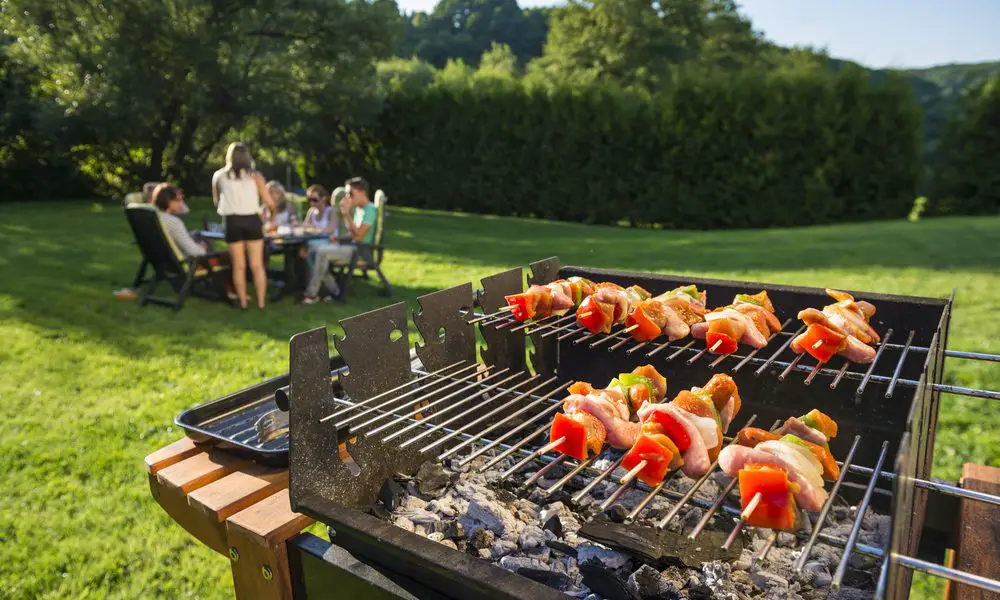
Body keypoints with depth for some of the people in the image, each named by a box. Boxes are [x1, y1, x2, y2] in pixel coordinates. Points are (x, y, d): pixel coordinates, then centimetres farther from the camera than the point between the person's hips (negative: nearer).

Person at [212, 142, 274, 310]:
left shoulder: (219, 175, 7)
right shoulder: (255, 175, 1)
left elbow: (216, 202, 17)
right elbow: (268, 202, -1)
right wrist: (273, 209, 21)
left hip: (232, 221, 1)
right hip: (252, 220, -1)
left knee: (239, 266, 9)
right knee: (257, 265, 4)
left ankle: (243, 302, 12)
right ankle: (261, 302, 3)